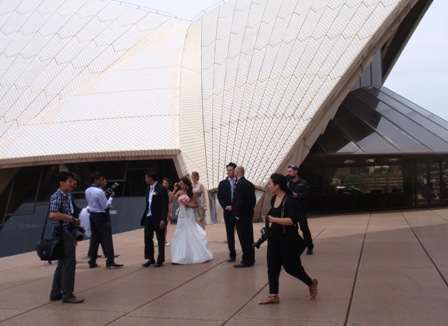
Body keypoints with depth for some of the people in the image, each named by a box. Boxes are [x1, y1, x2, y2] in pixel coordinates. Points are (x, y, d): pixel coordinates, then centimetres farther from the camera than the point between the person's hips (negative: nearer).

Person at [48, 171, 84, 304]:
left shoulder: (67, 196, 15)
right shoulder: (57, 196, -13)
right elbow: (53, 214, -28)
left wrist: (74, 222, 12)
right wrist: (71, 218, -22)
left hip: (67, 233, 10)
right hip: (62, 233, -10)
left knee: (63, 264, 15)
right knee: (68, 264, -5)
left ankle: (56, 293, 23)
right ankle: (67, 295, 2)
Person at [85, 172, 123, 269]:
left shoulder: (87, 191, 7)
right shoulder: (99, 191, -18)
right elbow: (106, 206, -15)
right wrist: (111, 197, -1)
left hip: (92, 215, 8)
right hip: (101, 216, -8)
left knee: (94, 238, 13)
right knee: (106, 238, -4)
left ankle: (92, 262, 17)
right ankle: (110, 262, -2)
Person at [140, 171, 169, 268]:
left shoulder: (161, 189, -12)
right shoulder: (148, 189, 11)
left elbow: (165, 205, -14)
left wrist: (163, 219, -19)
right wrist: (144, 216, 11)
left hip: (158, 218, -7)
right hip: (148, 218, 7)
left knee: (160, 240, 5)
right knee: (147, 238, 8)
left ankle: (160, 260, 14)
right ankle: (150, 259, 20)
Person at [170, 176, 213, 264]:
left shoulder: (191, 193, -5)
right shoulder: (179, 192, -1)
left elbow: (196, 205, -2)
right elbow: (171, 200, -15)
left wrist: (188, 205, -17)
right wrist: (174, 189, -16)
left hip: (190, 216, -2)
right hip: (182, 216, 3)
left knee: (193, 235, 2)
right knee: (181, 236, 6)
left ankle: (199, 256, 16)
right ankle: (180, 257, 13)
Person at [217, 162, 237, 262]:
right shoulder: (222, 183, 9)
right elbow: (220, 197, 4)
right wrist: (225, 206, -10)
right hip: (228, 211, 2)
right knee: (230, 234, 4)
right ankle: (232, 255, 10)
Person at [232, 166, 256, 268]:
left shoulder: (239, 184, -17)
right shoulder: (250, 184, 11)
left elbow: (239, 201, -22)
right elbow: (254, 199, 14)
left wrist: (237, 215, -15)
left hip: (241, 215, -9)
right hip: (249, 213, 9)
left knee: (244, 238, -4)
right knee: (249, 237, 15)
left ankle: (246, 260, 0)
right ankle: (250, 258, 23)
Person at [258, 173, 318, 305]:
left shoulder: (289, 200, -20)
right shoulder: (273, 199, 5)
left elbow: (292, 220, -28)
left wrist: (273, 220, -28)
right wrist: (269, 220, 8)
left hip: (288, 239, -8)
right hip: (274, 238, 8)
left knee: (290, 266, 4)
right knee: (272, 267, 5)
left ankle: (311, 283, 29)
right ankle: (273, 295, 12)